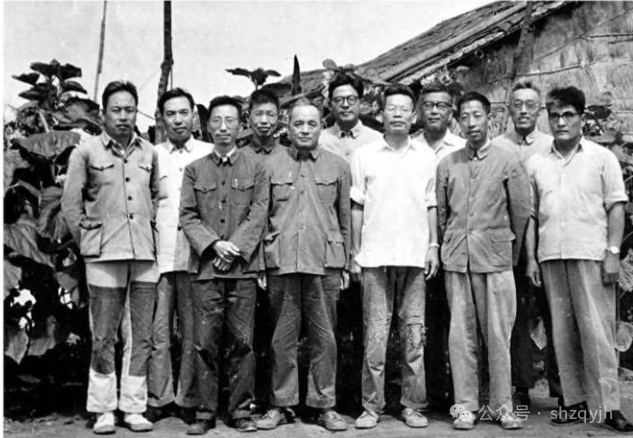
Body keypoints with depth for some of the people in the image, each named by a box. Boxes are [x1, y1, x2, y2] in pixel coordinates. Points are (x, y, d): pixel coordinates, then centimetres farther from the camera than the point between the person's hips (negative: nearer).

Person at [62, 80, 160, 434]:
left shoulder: (149, 153, 12)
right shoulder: (86, 153, 3)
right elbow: (71, 203, 5)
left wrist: (152, 230, 13)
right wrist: (86, 239, 3)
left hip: (145, 253, 3)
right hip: (105, 254, -3)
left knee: (141, 335, 4)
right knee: (104, 337, 1)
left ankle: (134, 407, 14)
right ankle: (104, 409, 12)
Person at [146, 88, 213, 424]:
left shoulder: (210, 154, 7)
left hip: (196, 255, -1)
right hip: (158, 255, 1)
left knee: (193, 334, 2)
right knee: (158, 334, 3)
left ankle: (189, 400, 11)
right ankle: (158, 400, 12)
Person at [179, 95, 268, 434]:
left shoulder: (254, 166, 8)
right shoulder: (195, 169, 12)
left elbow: (259, 213, 1)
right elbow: (187, 216, 5)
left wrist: (235, 248, -10)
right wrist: (214, 244, -10)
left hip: (243, 267, -1)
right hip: (205, 266, 1)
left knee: (242, 342, 2)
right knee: (205, 343, 1)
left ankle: (240, 410, 12)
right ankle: (205, 412, 10)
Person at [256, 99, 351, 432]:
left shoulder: (338, 167, 10)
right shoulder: (271, 167, 10)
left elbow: (345, 219, 11)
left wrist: (346, 264, 7)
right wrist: (259, 261, 2)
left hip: (325, 263, 0)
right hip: (281, 263, 0)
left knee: (324, 337, 3)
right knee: (282, 337, 5)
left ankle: (325, 405, 13)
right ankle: (280, 404, 15)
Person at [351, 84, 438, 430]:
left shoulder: (426, 156, 10)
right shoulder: (363, 155, 5)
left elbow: (431, 206, 12)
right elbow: (356, 207, 5)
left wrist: (433, 246, 4)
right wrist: (355, 252, 1)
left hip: (415, 257, 1)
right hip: (375, 257, -1)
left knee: (414, 334, 3)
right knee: (375, 335, -1)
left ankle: (413, 405, 12)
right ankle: (371, 406, 8)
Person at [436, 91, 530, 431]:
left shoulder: (508, 161, 2)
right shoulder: (447, 164, 8)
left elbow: (521, 211, 6)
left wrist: (510, 250, 11)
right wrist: (450, 246, 13)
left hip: (496, 259, -2)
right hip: (456, 259, 2)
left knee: (498, 335, 0)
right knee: (461, 335, 3)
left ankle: (502, 406, 11)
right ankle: (466, 405, 11)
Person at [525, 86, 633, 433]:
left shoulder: (601, 157, 4)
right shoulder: (536, 163, 11)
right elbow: (531, 214, 12)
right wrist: (531, 258, 6)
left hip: (591, 255, -3)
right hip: (550, 257, 3)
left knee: (597, 330, -4)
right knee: (563, 332, 6)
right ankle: (575, 400, 14)